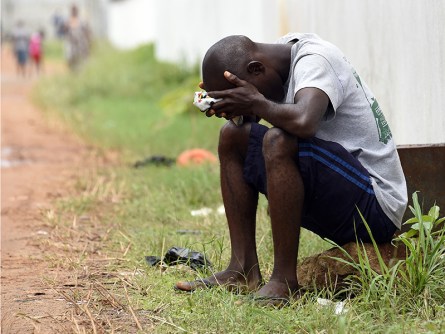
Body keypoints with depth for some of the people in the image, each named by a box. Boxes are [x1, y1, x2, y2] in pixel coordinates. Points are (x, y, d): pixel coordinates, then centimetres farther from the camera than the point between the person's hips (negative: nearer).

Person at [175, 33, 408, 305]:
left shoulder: (314, 61, -18)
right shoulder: (285, 50, 7)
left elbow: (304, 122, -39)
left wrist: (257, 103, -21)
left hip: (375, 205, -10)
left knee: (278, 140, -31)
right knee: (234, 135, 6)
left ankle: (285, 281, -24)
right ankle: (243, 270, -1)